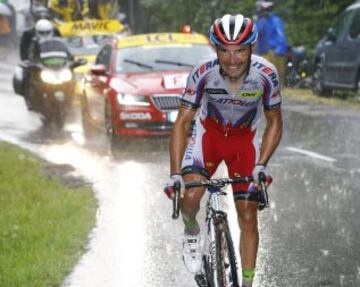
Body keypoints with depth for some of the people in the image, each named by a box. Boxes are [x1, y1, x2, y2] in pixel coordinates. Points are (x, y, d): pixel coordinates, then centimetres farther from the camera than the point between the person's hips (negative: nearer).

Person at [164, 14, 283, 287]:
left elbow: (275, 123, -12)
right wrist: (175, 174, -29)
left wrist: (261, 165, -24)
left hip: (245, 139, 1)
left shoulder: (266, 74, -27)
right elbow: (182, 122, -21)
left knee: (248, 218, -3)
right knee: (190, 198, -25)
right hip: (209, 133, -1)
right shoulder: (204, 72, -29)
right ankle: (192, 233, 10)